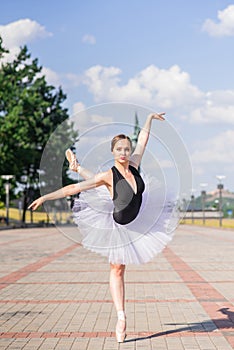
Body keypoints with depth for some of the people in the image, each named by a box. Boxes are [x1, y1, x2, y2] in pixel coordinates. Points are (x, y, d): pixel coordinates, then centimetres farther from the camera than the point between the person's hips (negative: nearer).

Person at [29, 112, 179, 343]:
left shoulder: (133, 165, -15)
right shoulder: (108, 176, -27)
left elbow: (143, 140, 2)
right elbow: (73, 188, -26)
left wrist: (150, 118, 15)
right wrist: (45, 197, -30)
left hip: (137, 222, 6)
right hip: (119, 227, -6)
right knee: (117, 270, 6)